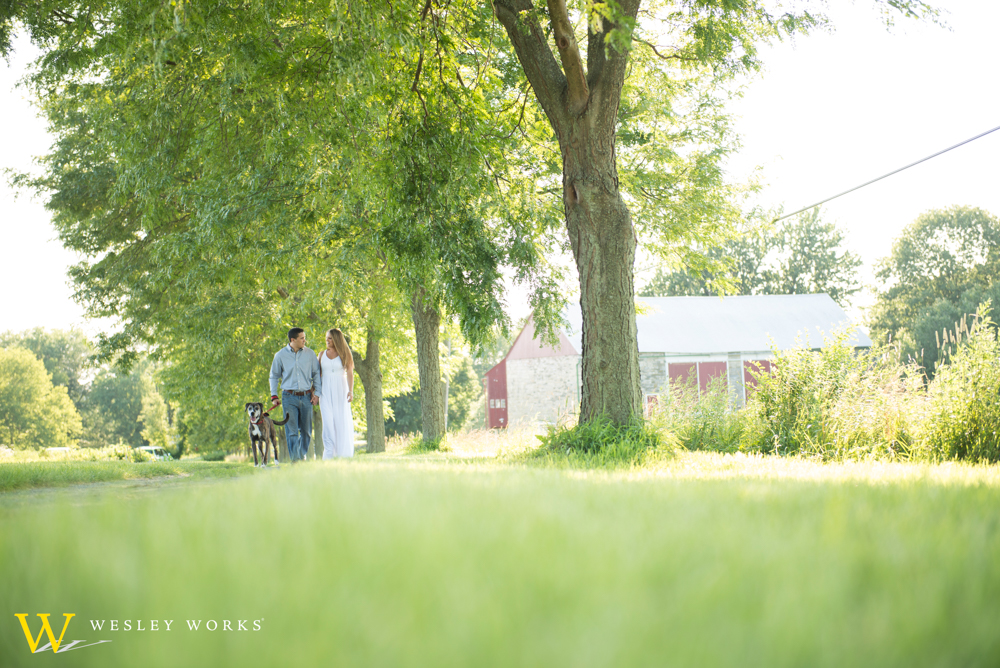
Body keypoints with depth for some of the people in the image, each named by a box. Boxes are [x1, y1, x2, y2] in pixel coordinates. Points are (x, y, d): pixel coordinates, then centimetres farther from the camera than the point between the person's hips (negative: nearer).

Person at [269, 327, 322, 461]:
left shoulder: (310, 354, 6)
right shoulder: (280, 355, 3)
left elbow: (316, 374, 12)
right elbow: (274, 376, 11)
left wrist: (317, 393, 3)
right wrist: (274, 396, 5)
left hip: (306, 397, 2)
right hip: (289, 397, -2)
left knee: (306, 431, 7)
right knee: (292, 431, -8)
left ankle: (303, 456, 23)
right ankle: (295, 459, -8)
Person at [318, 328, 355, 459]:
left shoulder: (345, 354, 0)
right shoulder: (323, 354, 9)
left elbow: (350, 373, -8)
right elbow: (318, 374, 12)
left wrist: (351, 390, -21)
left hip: (340, 390, -2)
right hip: (326, 392, 2)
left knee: (342, 421, -3)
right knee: (328, 421, -9)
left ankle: (344, 455, 5)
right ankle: (329, 455, -8)